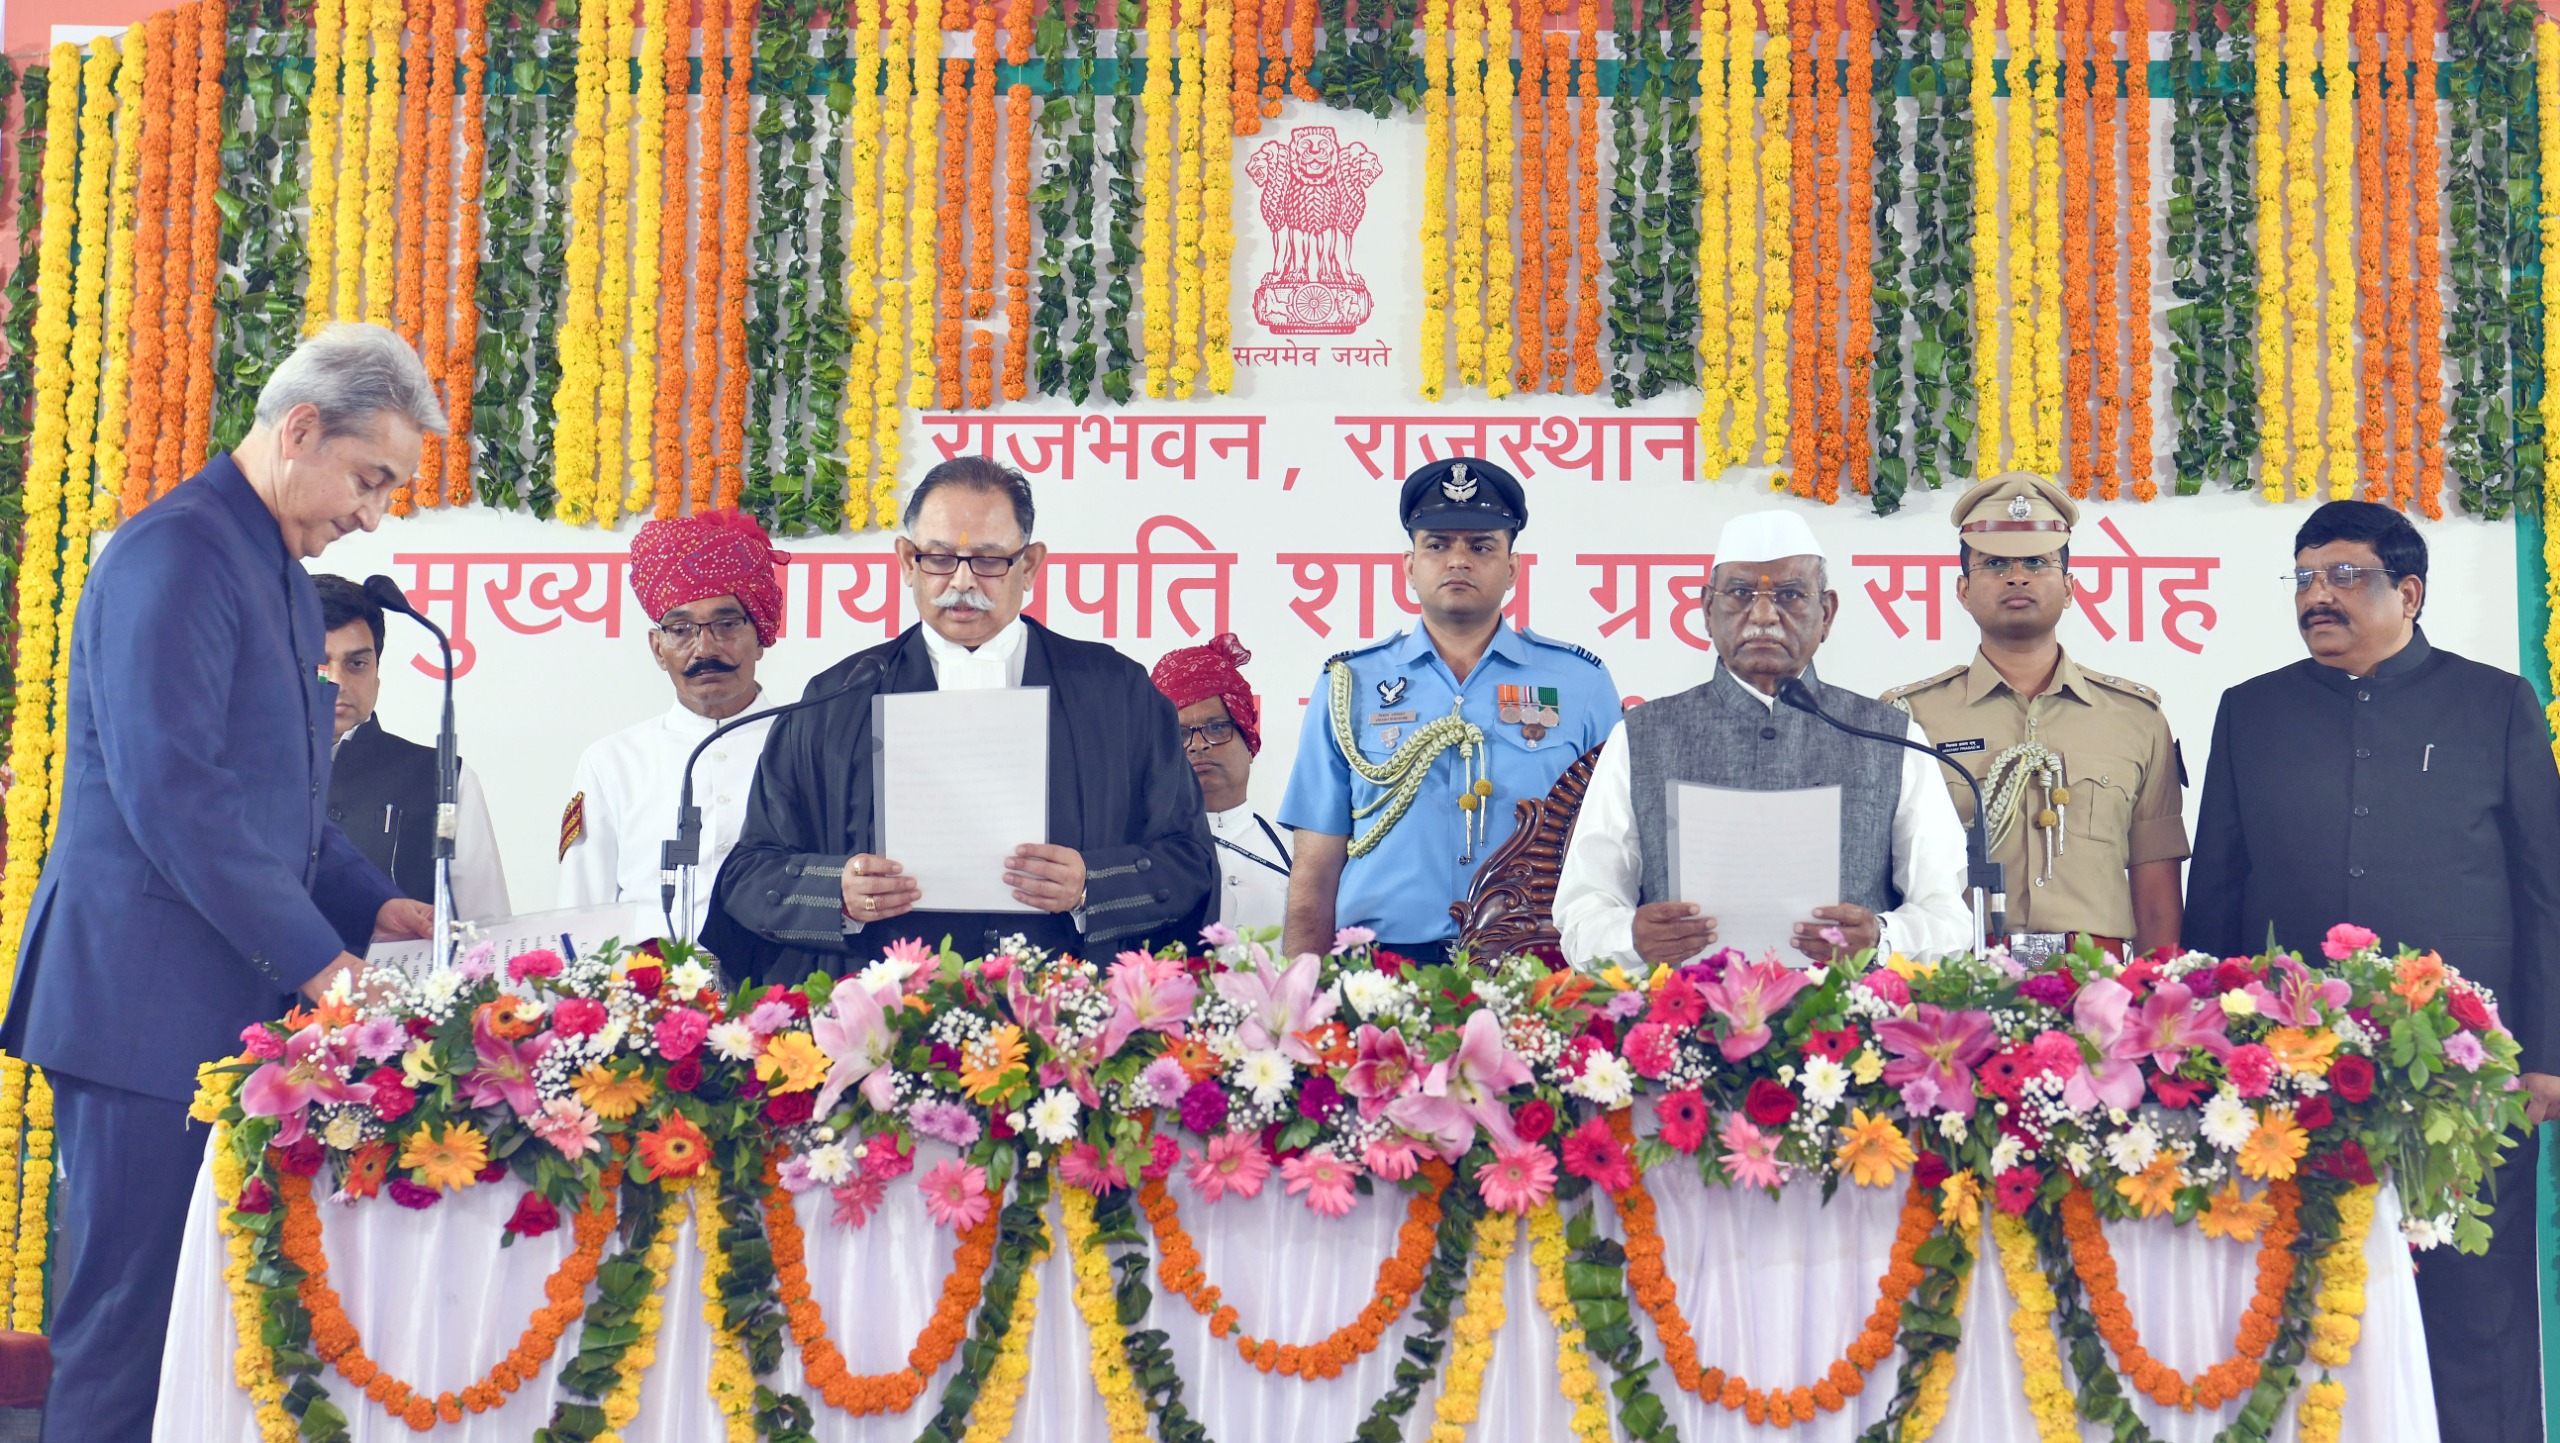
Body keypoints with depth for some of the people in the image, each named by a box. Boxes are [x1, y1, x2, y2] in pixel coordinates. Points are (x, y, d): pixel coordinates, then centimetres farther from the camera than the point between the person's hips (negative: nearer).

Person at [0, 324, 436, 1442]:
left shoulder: (283, 572, 17)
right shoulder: (176, 553, -13)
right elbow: (172, 796, -21)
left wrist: (371, 904, 9)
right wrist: (316, 957, -19)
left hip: (233, 1001, 9)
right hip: (147, 1001, -9)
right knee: (126, 1320, -2)